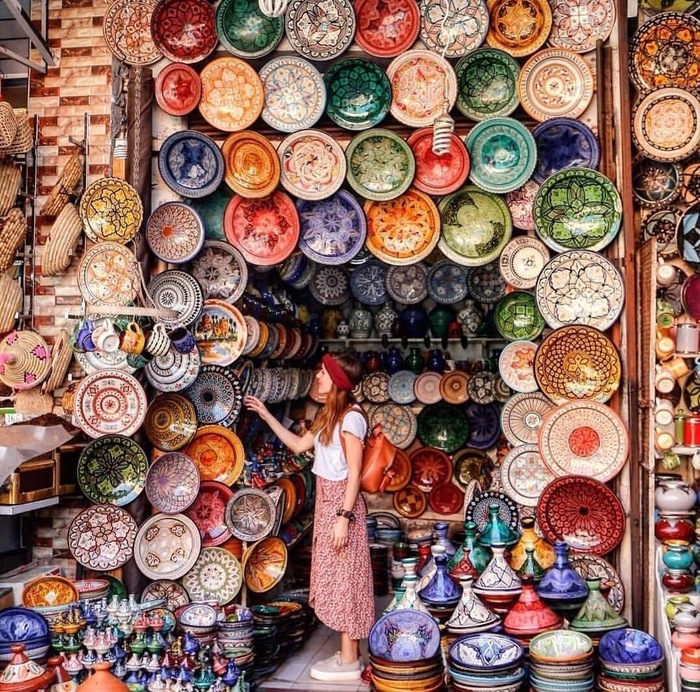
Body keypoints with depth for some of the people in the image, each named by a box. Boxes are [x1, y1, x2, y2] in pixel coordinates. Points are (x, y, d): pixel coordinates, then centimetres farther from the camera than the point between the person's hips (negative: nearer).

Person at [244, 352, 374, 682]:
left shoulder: (350, 417, -15)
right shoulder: (327, 415, 12)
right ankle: (348, 654, 20)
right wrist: (266, 415, 18)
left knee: (343, 578, -3)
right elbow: (299, 445, 20)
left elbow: (354, 473, -18)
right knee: (335, 578, 12)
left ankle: (349, 662, 6)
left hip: (340, 502, -9)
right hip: (326, 501, 9)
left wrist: (344, 516, -22)